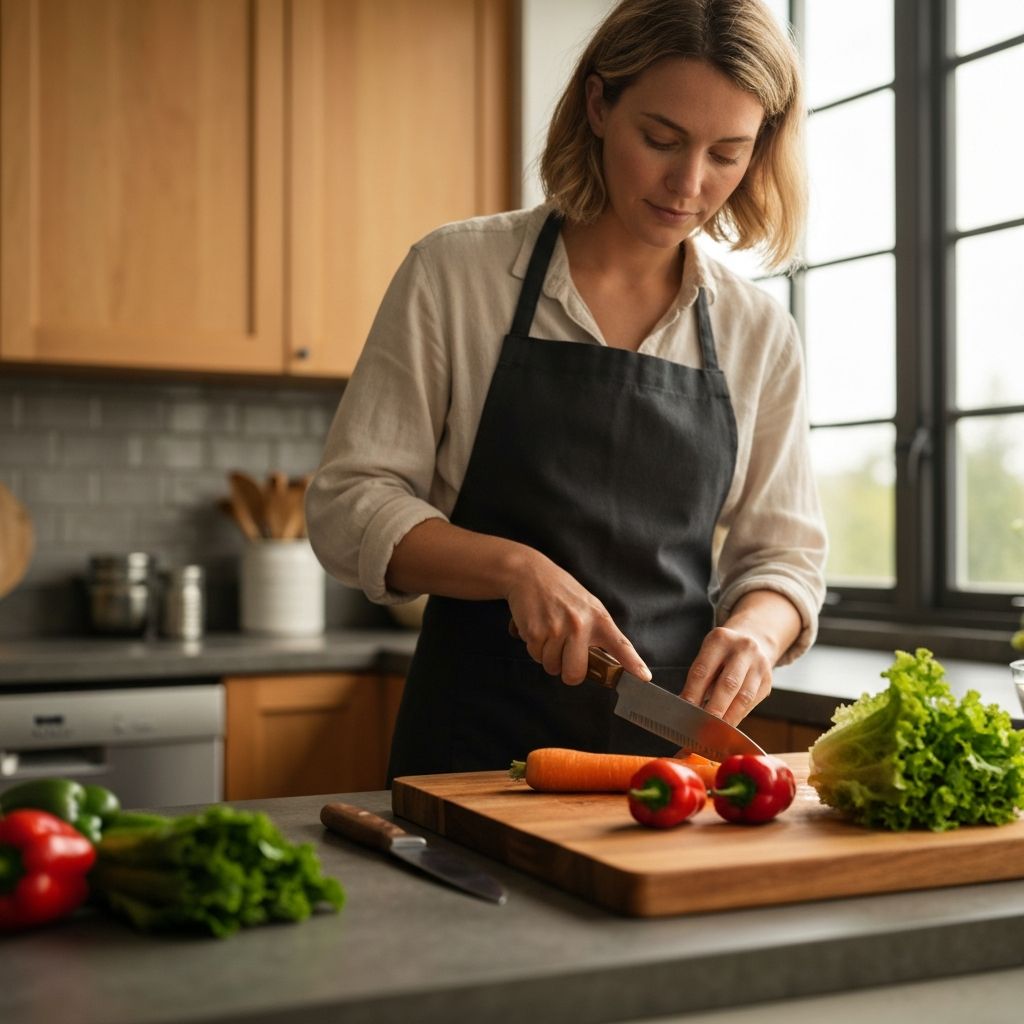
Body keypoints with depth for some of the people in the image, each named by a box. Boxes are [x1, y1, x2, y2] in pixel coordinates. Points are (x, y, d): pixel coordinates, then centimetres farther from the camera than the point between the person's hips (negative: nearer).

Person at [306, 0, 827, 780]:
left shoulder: (761, 334, 6)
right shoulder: (456, 271, -3)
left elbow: (783, 554, 9)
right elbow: (349, 505, -4)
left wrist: (753, 628, -13)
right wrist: (514, 567, -19)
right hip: (478, 742, -2)